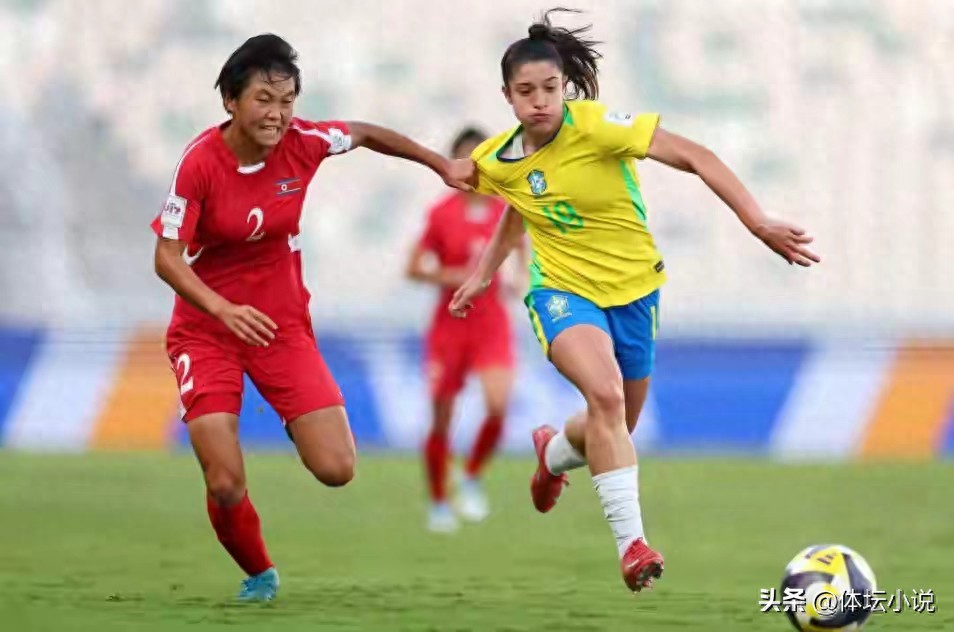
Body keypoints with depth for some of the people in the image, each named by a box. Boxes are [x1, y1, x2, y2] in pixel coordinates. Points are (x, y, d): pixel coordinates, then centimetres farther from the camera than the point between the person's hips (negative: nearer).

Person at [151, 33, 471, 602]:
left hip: (284, 325, 3)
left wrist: (442, 165, 17)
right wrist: (223, 309, -35)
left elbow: (366, 134, 11)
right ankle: (259, 574, 18)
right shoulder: (201, 162, -20)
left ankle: (298, 424, 29)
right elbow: (167, 258, -20)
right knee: (226, 485, -14)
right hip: (206, 328, -3)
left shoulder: (303, 142, -11)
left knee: (336, 470, -8)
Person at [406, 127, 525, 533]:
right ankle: (439, 503, 22)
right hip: (450, 321, -1)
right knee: (441, 420, 3)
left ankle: (471, 479, 6)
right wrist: (451, 277, -19)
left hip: (491, 321, 2)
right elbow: (413, 268, -4)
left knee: (497, 406, -20)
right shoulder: (442, 214, -8)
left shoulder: (506, 210, 0)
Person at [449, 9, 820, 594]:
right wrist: (483, 275, 21)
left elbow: (695, 157, -25)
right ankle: (632, 542, -31)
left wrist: (758, 222, -34)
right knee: (606, 395, -31)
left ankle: (554, 452, 53)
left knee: (616, 431, 15)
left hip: (632, 287, 0)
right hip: (562, 289, 0)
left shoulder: (596, 126, -20)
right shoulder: (498, 161, -6)